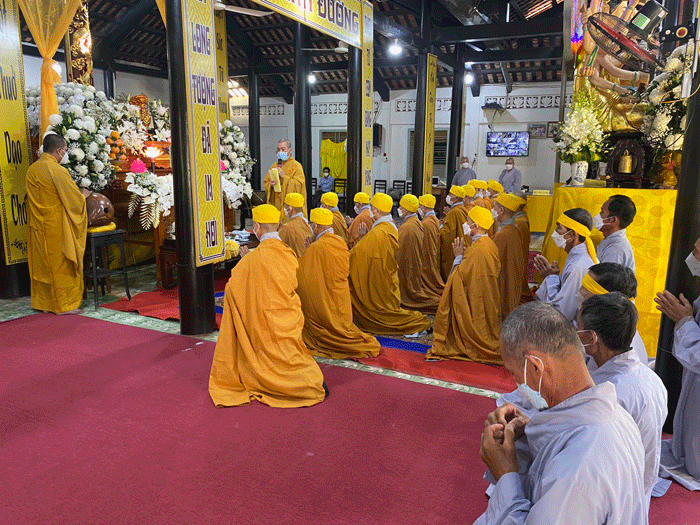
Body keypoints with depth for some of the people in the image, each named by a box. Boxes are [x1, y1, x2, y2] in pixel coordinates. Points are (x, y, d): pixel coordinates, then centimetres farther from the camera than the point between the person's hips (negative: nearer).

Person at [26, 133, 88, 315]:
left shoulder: (31, 169, 7)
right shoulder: (57, 170, -17)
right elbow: (74, 200, -15)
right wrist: (83, 195, 6)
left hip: (37, 226, 8)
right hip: (56, 226, -7)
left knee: (41, 263, 14)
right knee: (61, 264, 2)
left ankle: (43, 302, 24)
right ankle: (64, 304, 9)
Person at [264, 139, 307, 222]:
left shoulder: (296, 166, 0)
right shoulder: (274, 166, 17)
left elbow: (299, 185, -11)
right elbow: (266, 183, 16)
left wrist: (284, 177, -16)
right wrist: (270, 185, -7)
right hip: (275, 206, 5)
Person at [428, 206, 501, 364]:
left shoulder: (476, 249, -25)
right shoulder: (490, 245, 4)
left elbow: (460, 277, -22)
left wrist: (458, 257, -8)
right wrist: (463, 255, 7)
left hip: (473, 302, -9)